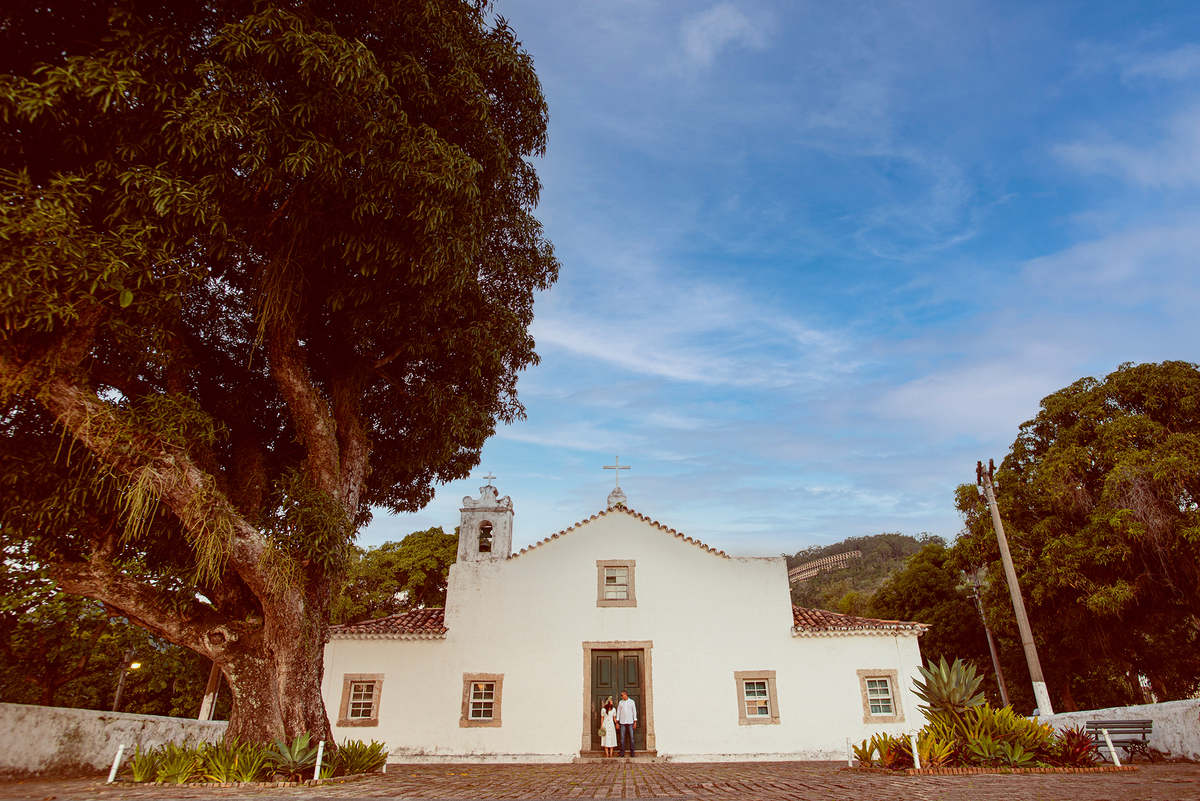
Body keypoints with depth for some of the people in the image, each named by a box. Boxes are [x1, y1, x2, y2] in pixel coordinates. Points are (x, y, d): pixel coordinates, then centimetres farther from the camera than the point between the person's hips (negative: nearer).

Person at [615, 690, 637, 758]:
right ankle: (622, 753, 3)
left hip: (630, 722, -1)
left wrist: (635, 722, 2)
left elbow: (634, 712, 7)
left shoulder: (632, 702, 6)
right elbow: (618, 712, 10)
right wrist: (617, 722, 4)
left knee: (631, 737, -3)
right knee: (622, 738, -2)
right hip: (622, 722, 1)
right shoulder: (620, 702, 9)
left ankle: (632, 753, 2)